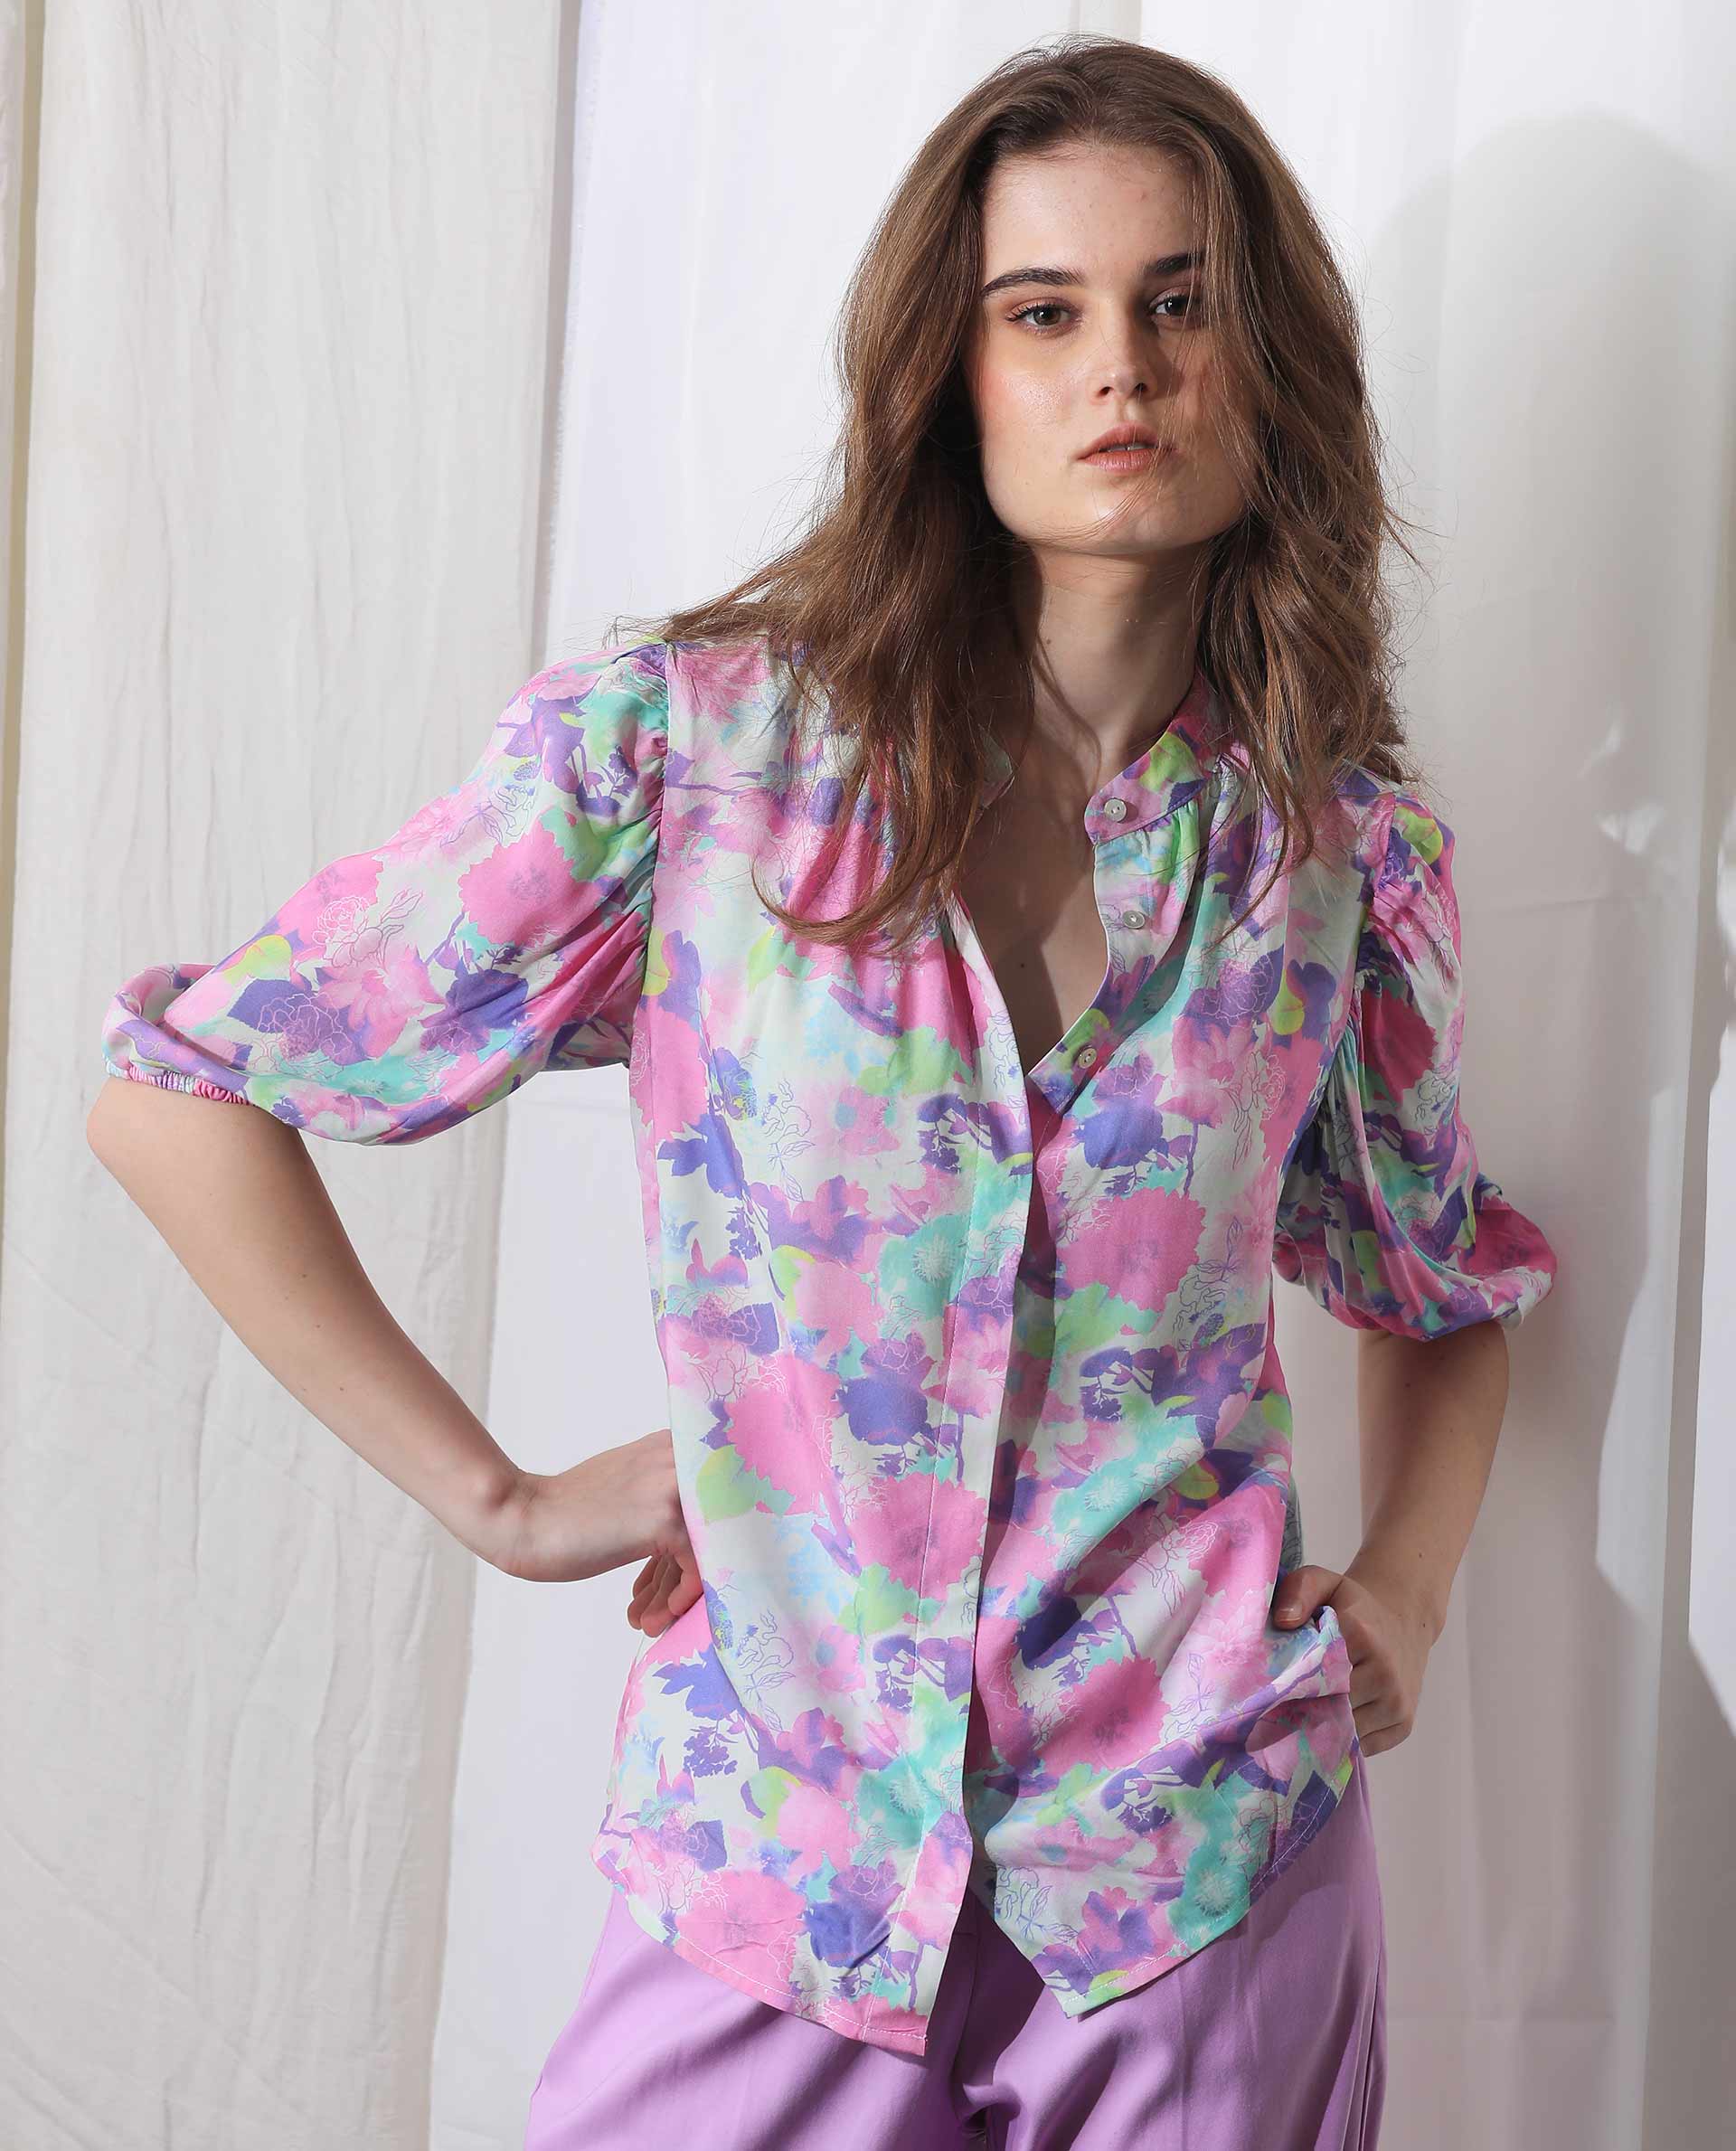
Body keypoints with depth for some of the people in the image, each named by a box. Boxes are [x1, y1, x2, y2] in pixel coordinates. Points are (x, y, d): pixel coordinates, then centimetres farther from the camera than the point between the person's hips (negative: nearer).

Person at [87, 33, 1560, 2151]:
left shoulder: (1349, 858, -1)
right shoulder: (677, 747, -9)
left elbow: (1447, 1287, 17)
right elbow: (179, 1091, -4)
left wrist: (1400, 1598, 0)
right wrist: (496, 1496, -5)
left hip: (1207, 1876, 2)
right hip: (769, 1869, -1)